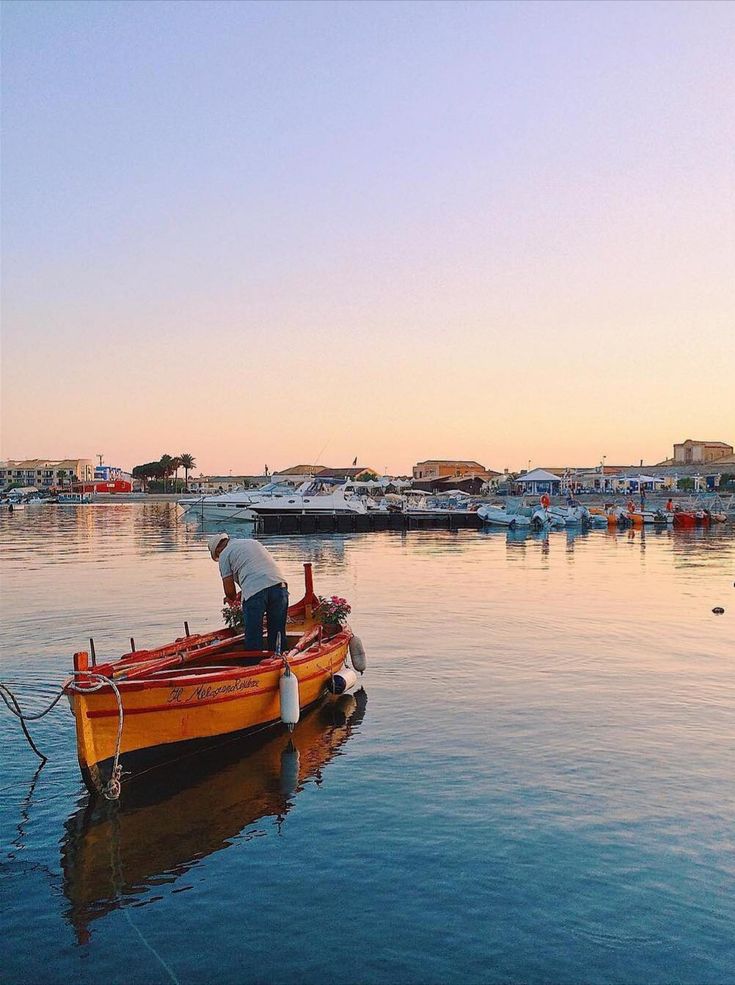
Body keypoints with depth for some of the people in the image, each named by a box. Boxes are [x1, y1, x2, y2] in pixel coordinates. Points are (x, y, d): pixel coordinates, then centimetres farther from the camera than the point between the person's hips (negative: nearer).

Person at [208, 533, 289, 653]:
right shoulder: (254, 542, 31)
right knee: (278, 633, 14)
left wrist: (232, 598, 31)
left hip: (254, 591, -6)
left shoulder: (224, 555, 12)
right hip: (279, 584, 6)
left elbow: (229, 588, 8)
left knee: (253, 635, 5)